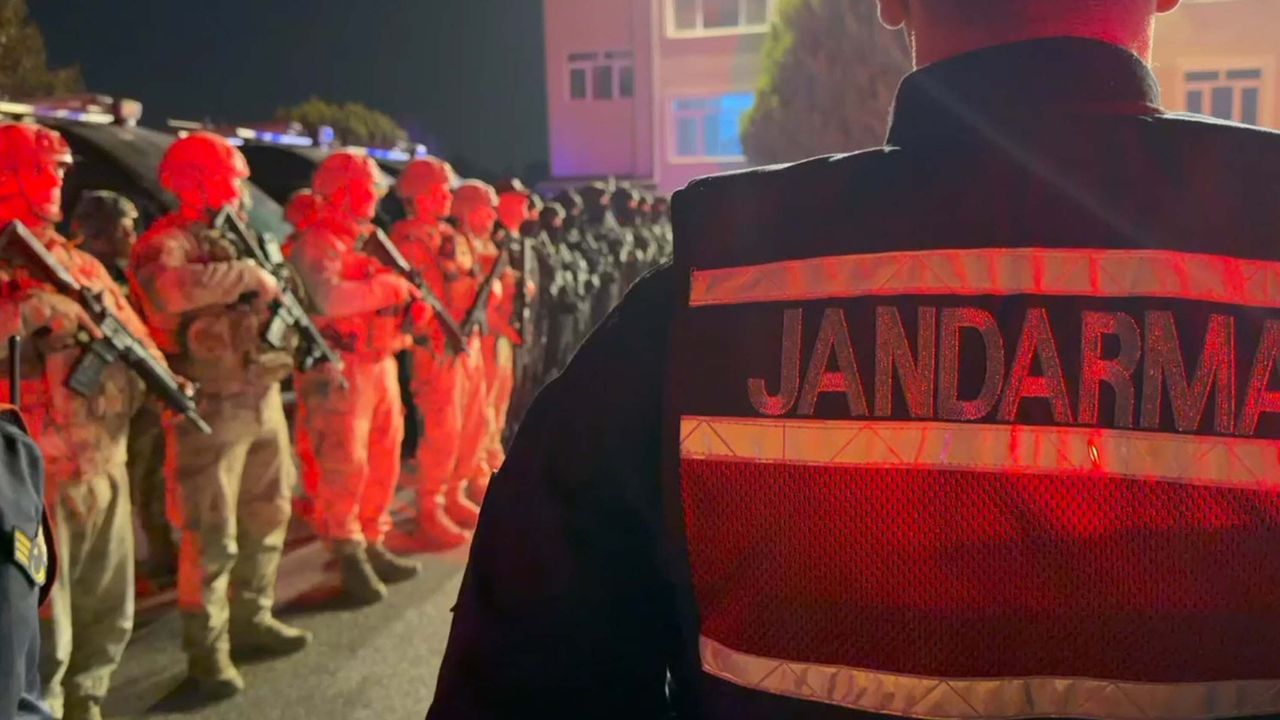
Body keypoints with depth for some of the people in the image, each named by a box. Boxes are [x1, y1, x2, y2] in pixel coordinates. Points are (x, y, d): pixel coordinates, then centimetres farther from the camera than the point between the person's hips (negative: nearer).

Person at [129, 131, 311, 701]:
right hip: (211, 407, -8)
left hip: (263, 397, 8)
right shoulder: (165, 243, -11)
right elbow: (169, 289, -34)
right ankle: (207, 651, 6)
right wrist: (248, 275, -24)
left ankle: (252, 619, 31)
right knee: (212, 537, -4)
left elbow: (270, 297, 25)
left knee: (267, 518, 17)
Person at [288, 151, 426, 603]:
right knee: (346, 467, -6)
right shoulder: (316, 245, -9)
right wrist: (387, 287, -19)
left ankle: (373, 545, 23)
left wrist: (412, 306, -1)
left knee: (384, 463, 12)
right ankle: (349, 556, 5)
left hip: (381, 364, 9)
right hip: (341, 371, -9)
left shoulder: (370, 241, 19)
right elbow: (328, 298, -27)